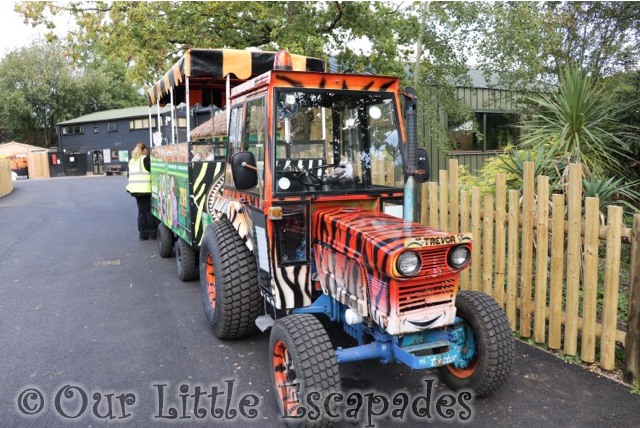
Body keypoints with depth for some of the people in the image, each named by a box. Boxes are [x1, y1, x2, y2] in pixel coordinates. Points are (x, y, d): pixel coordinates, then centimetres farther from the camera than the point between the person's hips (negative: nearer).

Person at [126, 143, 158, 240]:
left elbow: (129, 174, 20)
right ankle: (153, 233, 6)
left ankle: (143, 234, 13)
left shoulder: (131, 161, 16)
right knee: (150, 211, 1)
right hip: (146, 190, -7)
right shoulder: (145, 159, -9)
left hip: (135, 189, 7)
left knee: (141, 211, 13)